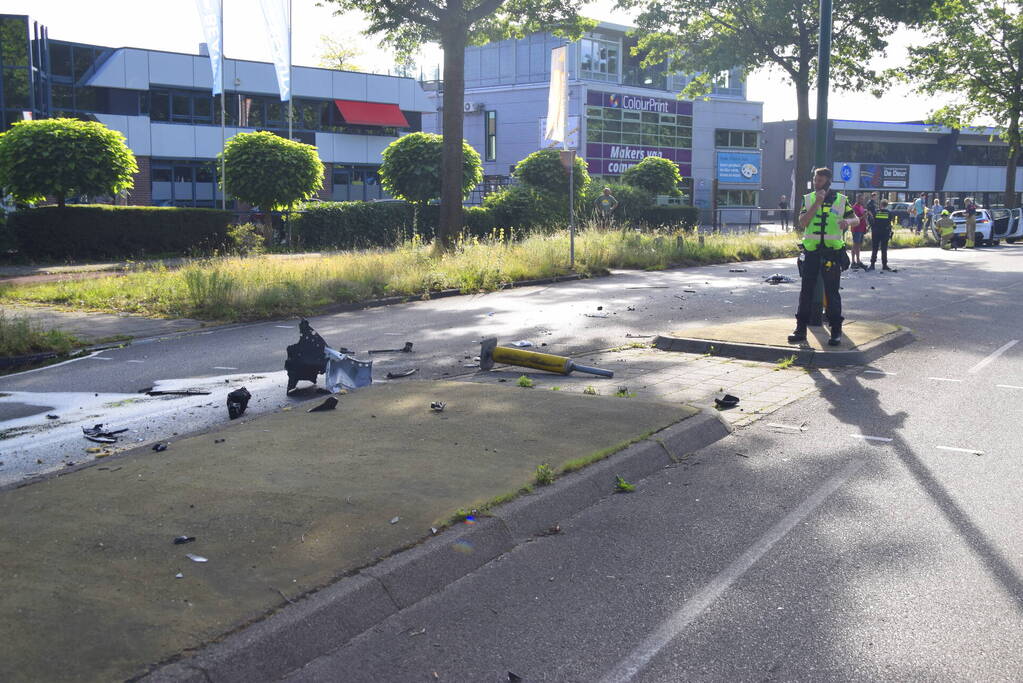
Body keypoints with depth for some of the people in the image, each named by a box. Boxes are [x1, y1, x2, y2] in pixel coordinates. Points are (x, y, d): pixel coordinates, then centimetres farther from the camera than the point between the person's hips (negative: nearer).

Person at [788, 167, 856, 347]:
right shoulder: (808, 199, 5)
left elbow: (856, 219, 9)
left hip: (832, 251, -1)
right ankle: (801, 329, 10)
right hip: (811, 251, 2)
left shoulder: (841, 200, 4)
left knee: (832, 292, 0)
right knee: (806, 290, 4)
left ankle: (836, 331, 7)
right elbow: (802, 223, -7)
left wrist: (847, 221, -14)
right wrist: (817, 203, -14)